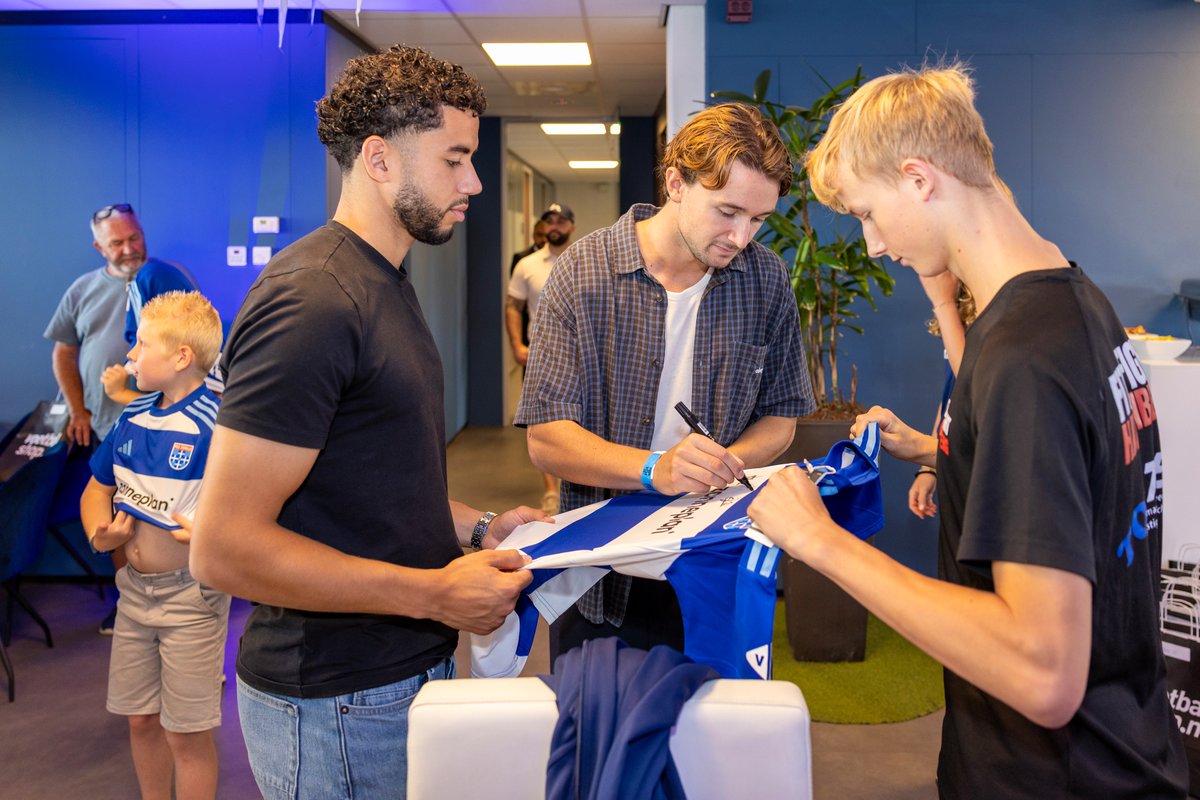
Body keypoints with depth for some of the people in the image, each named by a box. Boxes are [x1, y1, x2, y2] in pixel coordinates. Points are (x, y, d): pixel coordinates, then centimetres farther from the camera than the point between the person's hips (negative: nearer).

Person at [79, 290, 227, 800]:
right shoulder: (133, 418, 5)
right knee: (141, 719, 18)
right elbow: (97, 490, 17)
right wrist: (99, 532, -1)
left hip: (190, 595, -7)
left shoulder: (217, 424, -18)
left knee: (186, 733, 4)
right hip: (134, 588, 7)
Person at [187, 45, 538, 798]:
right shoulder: (311, 300, -22)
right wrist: (435, 592, -22)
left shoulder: (386, 281, 11)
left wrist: (475, 527, 4)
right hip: (340, 706, -9)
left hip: (411, 667, 9)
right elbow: (224, 546, -25)